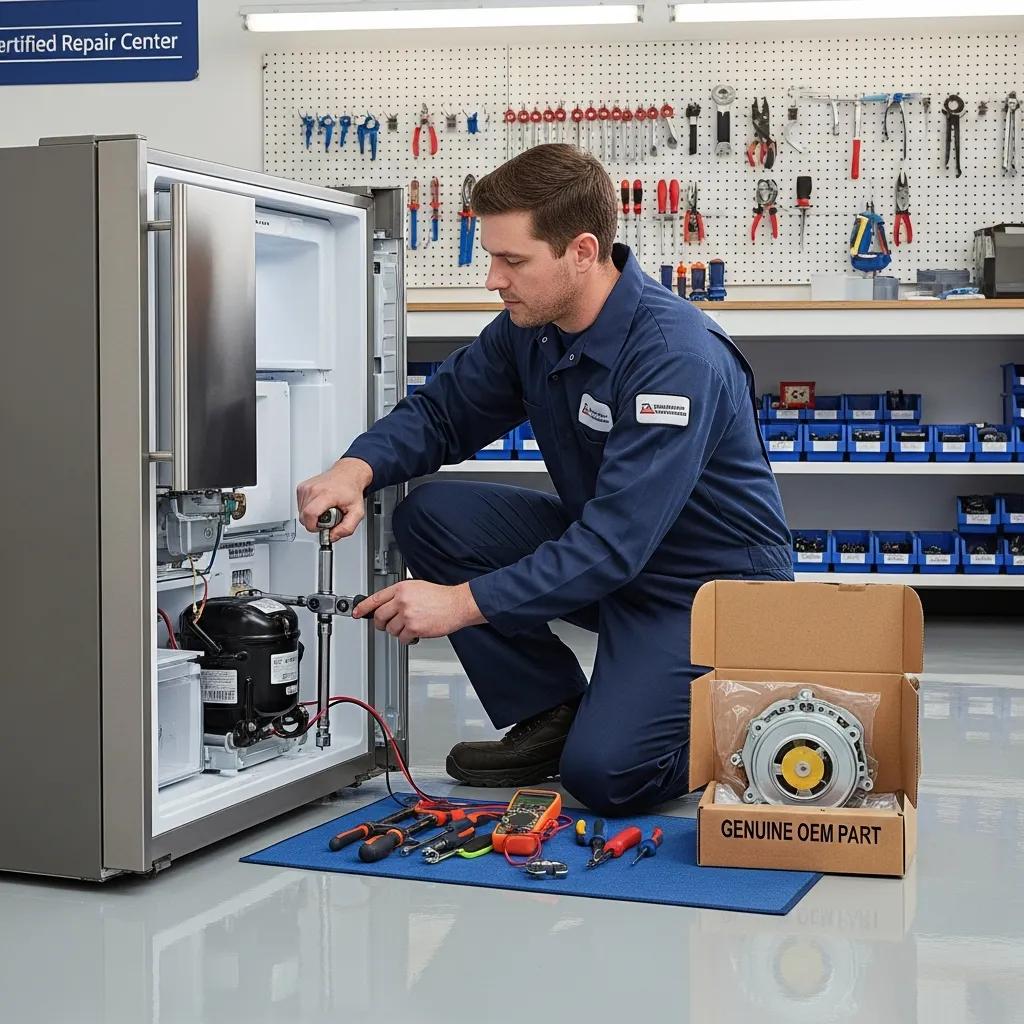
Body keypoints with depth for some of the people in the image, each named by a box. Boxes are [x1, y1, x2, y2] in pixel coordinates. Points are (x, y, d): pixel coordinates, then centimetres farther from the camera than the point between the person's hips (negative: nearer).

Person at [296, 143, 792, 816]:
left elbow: (616, 541, -34)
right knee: (431, 513, -9)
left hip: (713, 580, -8)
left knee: (604, 774, -25)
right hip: (600, 550, 8)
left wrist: (465, 603, -36)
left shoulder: (678, 357, -29)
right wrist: (358, 469, -17)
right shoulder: (530, 330, -5)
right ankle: (551, 716, 2)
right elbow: (440, 412, 6)